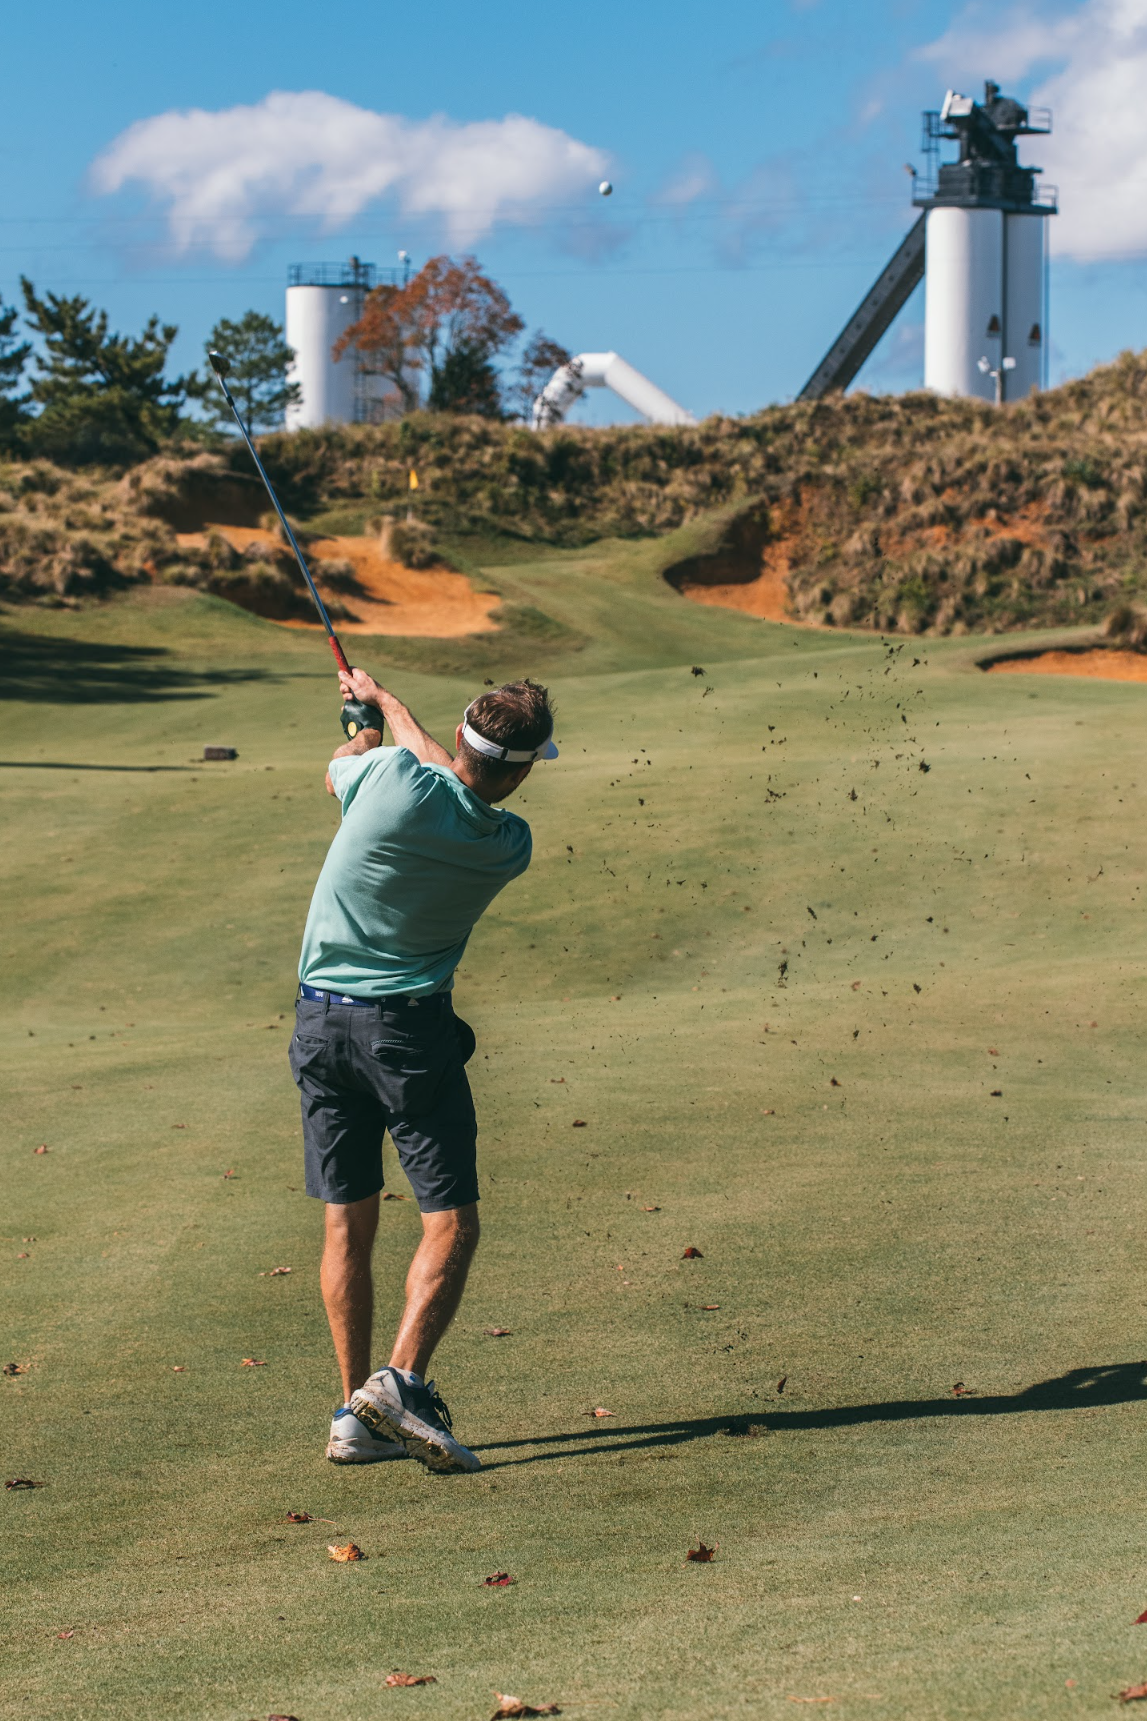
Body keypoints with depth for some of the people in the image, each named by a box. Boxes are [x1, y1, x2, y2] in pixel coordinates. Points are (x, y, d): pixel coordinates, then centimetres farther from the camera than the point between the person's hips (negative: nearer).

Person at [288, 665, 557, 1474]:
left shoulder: (393, 777, -13)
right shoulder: (509, 847, -8)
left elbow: (337, 771, 13)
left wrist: (368, 725, 36)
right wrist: (388, 700, 26)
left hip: (321, 1020, 3)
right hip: (409, 1026, -3)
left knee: (349, 1222, 7)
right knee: (452, 1221, 0)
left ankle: (356, 1414, 9)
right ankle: (402, 1379, -20)